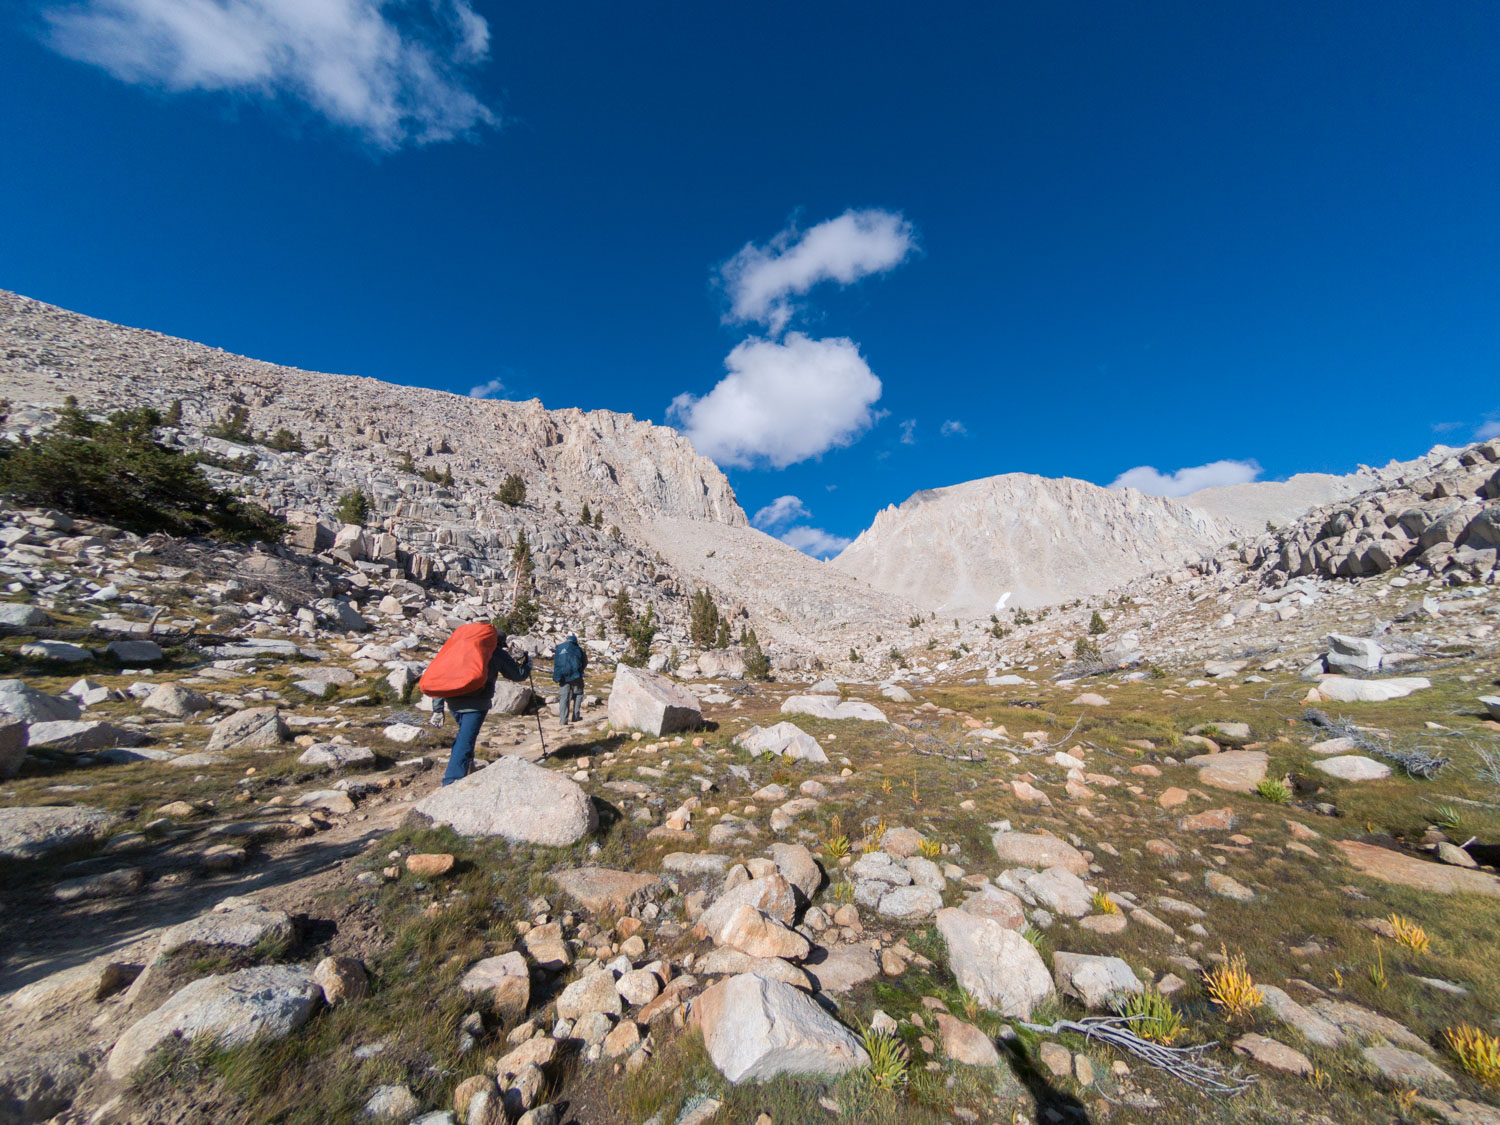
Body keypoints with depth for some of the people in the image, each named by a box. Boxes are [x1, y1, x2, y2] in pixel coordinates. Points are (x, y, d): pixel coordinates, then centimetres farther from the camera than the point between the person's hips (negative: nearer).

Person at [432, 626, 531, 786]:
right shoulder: (497, 653, 4)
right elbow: (518, 675, 11)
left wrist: (437, 708, 14)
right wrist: (527, 661, 32)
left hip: (453, 701, 6)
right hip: (476, 704, -6)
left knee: (464, 732, 30)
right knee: (465, 743, -5)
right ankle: (451, 782, -11)